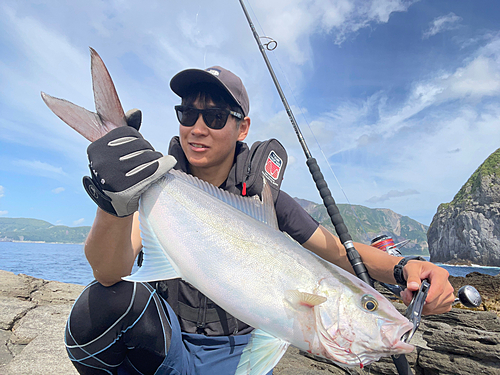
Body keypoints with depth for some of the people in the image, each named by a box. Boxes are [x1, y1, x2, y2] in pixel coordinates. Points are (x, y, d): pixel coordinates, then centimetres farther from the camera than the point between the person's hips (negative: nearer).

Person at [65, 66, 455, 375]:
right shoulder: (154, 183, -12)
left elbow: (340, 251, -3)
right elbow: (110, 273, -27)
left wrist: (405, 268, -23)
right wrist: (115, 203, -49)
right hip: (161, 338, -1)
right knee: (107, 300, -30)